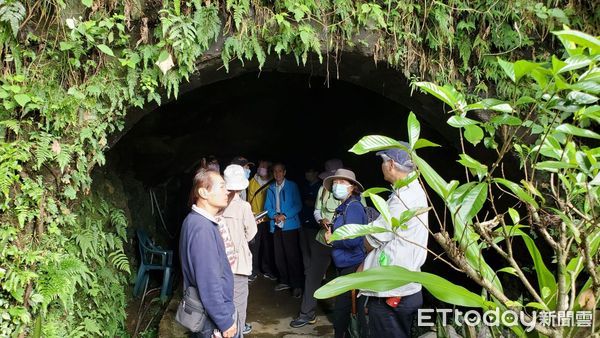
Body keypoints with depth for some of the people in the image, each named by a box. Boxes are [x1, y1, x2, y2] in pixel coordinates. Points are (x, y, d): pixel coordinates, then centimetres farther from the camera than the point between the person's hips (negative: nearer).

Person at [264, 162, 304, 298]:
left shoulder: (292, 186, -1)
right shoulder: (271, 188, 12)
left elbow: (298, 205, -6)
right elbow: (268, 207, 10)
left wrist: (285, 215, -16)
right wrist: (274, 215, -10)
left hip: (290, 225, -5)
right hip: (276, 226, 5)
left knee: (292, 255, -5)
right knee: (279, 256, 9)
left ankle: (297, 285, 3)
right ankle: (284, 281, 23)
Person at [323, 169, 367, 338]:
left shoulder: (353, 207, -16)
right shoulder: (344, 207, 12)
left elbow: (353, 239, -26)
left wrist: (332, 240, -13)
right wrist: (330, 232, 4)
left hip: (352, 267, -10)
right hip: (345, 265, 10)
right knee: (343, 309, 20)